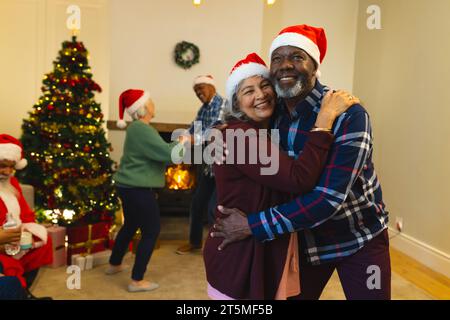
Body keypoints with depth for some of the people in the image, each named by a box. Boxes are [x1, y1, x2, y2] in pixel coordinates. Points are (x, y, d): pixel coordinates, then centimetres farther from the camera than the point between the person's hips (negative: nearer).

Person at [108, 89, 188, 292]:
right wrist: (182, 143, -5)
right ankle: (137, 281, 8)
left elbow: (157, 151, 16)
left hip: (128, 185, 10)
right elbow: (167, 154, -22)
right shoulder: (143, 129, -20)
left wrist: (177, 144, 9)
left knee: (130, 225, 25)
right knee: (151, 231, -1)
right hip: (137, 189, -10)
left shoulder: (136, 128, 12)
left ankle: (114, 265, 42)